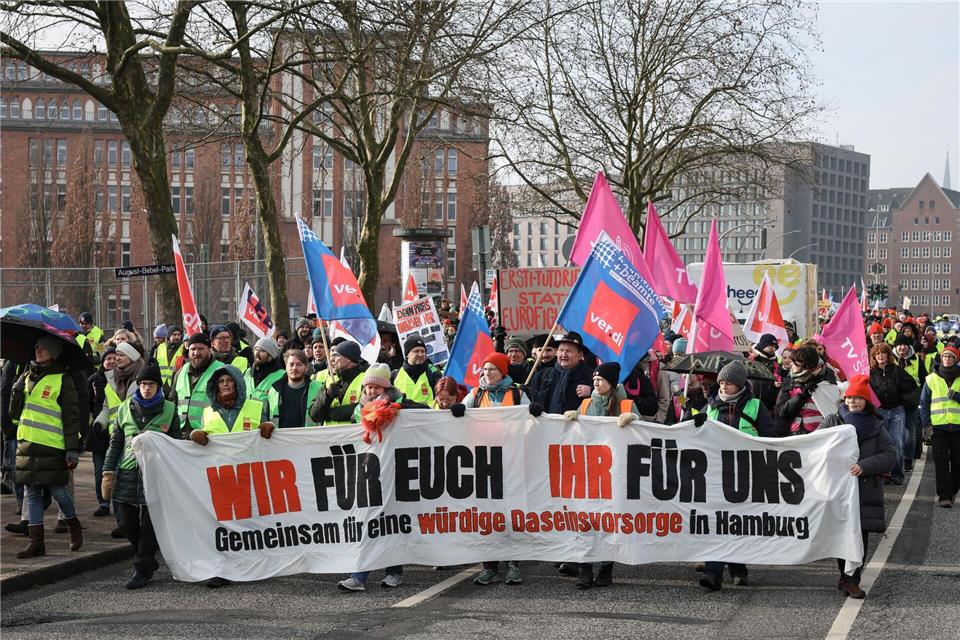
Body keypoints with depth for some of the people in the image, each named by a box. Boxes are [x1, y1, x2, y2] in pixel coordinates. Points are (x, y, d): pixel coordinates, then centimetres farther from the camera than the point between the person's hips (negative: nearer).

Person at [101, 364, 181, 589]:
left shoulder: (169, 410, 4)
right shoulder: (125, 409, 11)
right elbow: (115, 443, 13)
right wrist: (108, 472, 6)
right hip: (127, 473, 3)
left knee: (149, 525, -2)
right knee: (128, 524, 5)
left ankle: (142, 570, 5)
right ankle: (149, 561, 23)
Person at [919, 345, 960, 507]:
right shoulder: (931, 379, 9)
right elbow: (924, 403, 8)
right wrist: (926, 424, -1)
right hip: (938, 426, -1)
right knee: (941, 462, -7)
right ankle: (944, 496, -8)